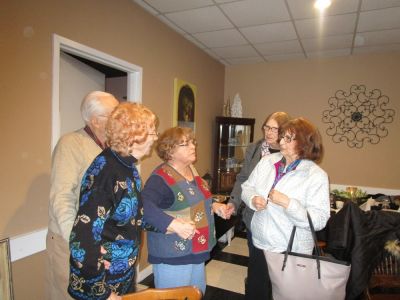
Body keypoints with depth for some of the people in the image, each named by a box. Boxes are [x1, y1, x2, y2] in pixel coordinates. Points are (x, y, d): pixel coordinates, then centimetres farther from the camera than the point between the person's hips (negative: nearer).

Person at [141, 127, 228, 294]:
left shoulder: (191, 170, 5)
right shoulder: (161, 178, -23)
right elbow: (144, 205, -38)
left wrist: (213, 206, 4)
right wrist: (174, 224, -44)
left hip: (196, 252, 9)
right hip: (172, 257, -8)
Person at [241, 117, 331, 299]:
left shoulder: (316, 175, -16)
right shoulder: (267, 162, -2)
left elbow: (319, 219, -21)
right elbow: (247, 187, 4)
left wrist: (287, 203, -30)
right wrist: (252, 199, -17)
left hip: (291, 252, -4)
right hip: (259, 244, 5)